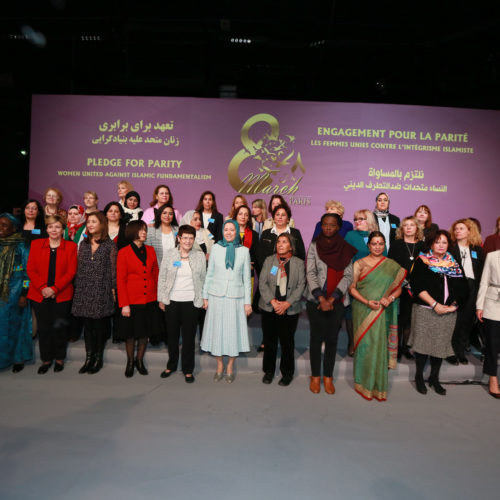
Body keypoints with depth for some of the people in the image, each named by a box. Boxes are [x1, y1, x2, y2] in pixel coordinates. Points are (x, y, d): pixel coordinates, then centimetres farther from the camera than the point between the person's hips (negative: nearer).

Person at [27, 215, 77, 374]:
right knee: (44, 328, 7)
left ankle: (59, 358, 22)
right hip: (39, 295, 2)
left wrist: (54, 289, -13)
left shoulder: (71, 246, 1)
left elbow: (71, 272, -4)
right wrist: (42, 288, -11)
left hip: (62, 294, -1)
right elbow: (31, 269, 2)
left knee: (60, 327, 6)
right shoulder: (36, 244, 7)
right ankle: (46, 359, 22)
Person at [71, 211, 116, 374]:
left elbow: (113, 269, -1)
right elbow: (79, 267, 14)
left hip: (102, 290, -4)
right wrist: (77, 286, 9)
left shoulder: (110, 245, -1)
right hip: (84, 290, 4)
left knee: (100, 324, 2)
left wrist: (113, 289, -5)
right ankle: (89, 358, 17)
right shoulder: (83, 244, 12)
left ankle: (98, 358, 15)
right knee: (87, 324, 7)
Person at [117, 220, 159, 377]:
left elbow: (156, 274, 9)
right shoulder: (124, 252, -4)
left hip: (150, 300, 3)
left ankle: (139, 361, 31)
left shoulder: (151, 250, 7)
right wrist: (124, 304, -10)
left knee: (144, 332, 12)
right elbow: (120, 280, -6)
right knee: (131, 334, 8)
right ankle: (130, 362, 29)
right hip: (132, 300, -3)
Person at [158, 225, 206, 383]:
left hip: (191, 302, -1)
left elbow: (203, 279, 6)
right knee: (172, 334, 14)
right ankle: (171, 365, 34)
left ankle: (188, 370, 22)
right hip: (172, 301, 1)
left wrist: (202, 299, 2)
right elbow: (162, 278, 4)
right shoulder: (169, 254, 0)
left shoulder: (200, 256, 0)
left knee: (189, 336, 6)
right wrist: (161, 299, 3)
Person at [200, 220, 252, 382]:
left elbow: (246, 278, 3)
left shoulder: (244, 251, 0)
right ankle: (219, 366, 24)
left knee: (233, 331, 5)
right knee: (217, 330, 6)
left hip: (235, 297, 0)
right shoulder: (216, 248, 1)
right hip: (216, 296, 1)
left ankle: (230, 367, 23)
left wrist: (248, 302, 2)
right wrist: (205, 296, 4)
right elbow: (209, 274, 6)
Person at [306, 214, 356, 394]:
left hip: (337, 301, 1)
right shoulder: (314, 245, -1)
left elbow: (348, 276, -2)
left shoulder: (345, 249, 2)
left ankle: (328, 377, 21)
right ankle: (315, 376, 20)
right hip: (316, 299, -1)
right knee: (316, 337, 6)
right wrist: (321, 298, -13)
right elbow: (310, 273, -6)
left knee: (332, 338, 7)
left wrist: (332, 298, -11)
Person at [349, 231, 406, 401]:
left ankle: (378, 386, 17)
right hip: (363, 311, -1)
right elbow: (352, 287, -1)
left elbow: (398, 288, 9)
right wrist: (367, 302, -13)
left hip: (383, 313, 1)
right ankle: (364, 384, 16)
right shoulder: (359, 263, 2)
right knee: (365, 344, 0)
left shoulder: (392, 265, 7)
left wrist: (390, 298, -11)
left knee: (380, 345, 2)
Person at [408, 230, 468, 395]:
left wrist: (453, 305, -8)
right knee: (423, 342, 2)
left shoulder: (454, 264, 11)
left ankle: (434, 378, 25)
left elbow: (462, 288, 8)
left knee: (441, 344, 9)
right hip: (425, 310, -3)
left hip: (448, 313, 4)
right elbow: (417, 286, -11)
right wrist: (435, 304, -16)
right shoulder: (422, 261, -1)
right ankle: (419, 377, 19)